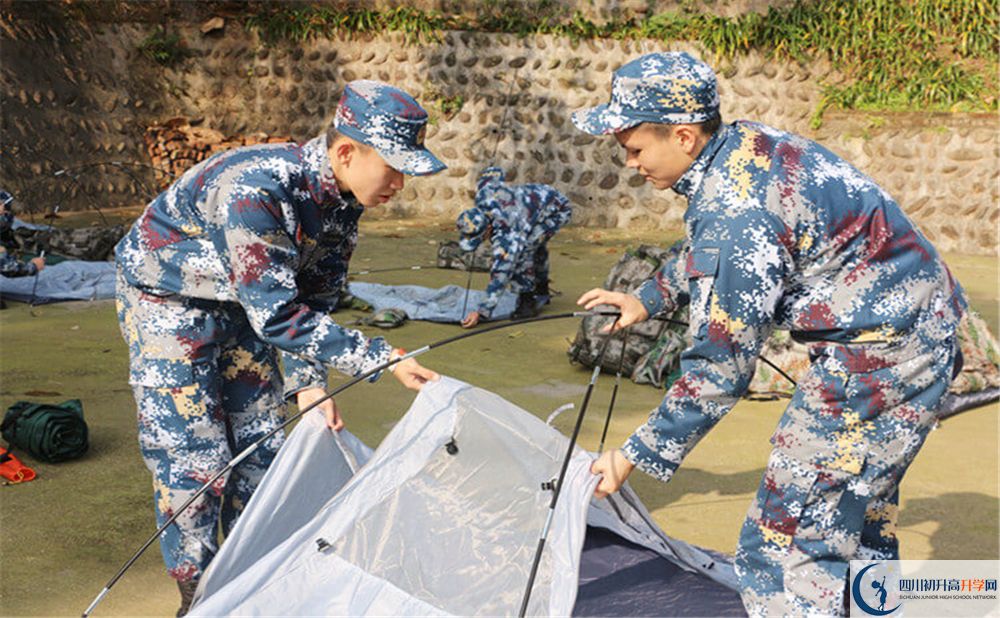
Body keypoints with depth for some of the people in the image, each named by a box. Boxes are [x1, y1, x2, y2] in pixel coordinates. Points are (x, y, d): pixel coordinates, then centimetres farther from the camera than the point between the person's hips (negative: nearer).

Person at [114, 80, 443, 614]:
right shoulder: (254, 189, -39)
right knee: (190, 451, -5)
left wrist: (308, 383, -10)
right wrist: (382, 359, -39)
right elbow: (276, 314, -38)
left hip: (239, 301, 7)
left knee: (259, 438, 9)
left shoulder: (343, 198, -14)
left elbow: (314, 298, -3)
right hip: (166, 296, -7)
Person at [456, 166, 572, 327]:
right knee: (536, 247, 26)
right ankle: (541, 291, 47)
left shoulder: (506, 233, -38)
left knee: (522, 249, -26)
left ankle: (527, 302, -15)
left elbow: (501, 274, -38)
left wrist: (481, 312, -39)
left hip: (558, 209, -10)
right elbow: (493, 171, 0)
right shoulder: (484, 194, -21)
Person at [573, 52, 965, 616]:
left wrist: (636, 457, -13)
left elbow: (721, 369, -21)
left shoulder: (736, 212, -27)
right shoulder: (749, 144, 2)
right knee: (858, 518, 25)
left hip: (877, 358, -11)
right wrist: (649, 298, 28)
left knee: (789, 543, -7)